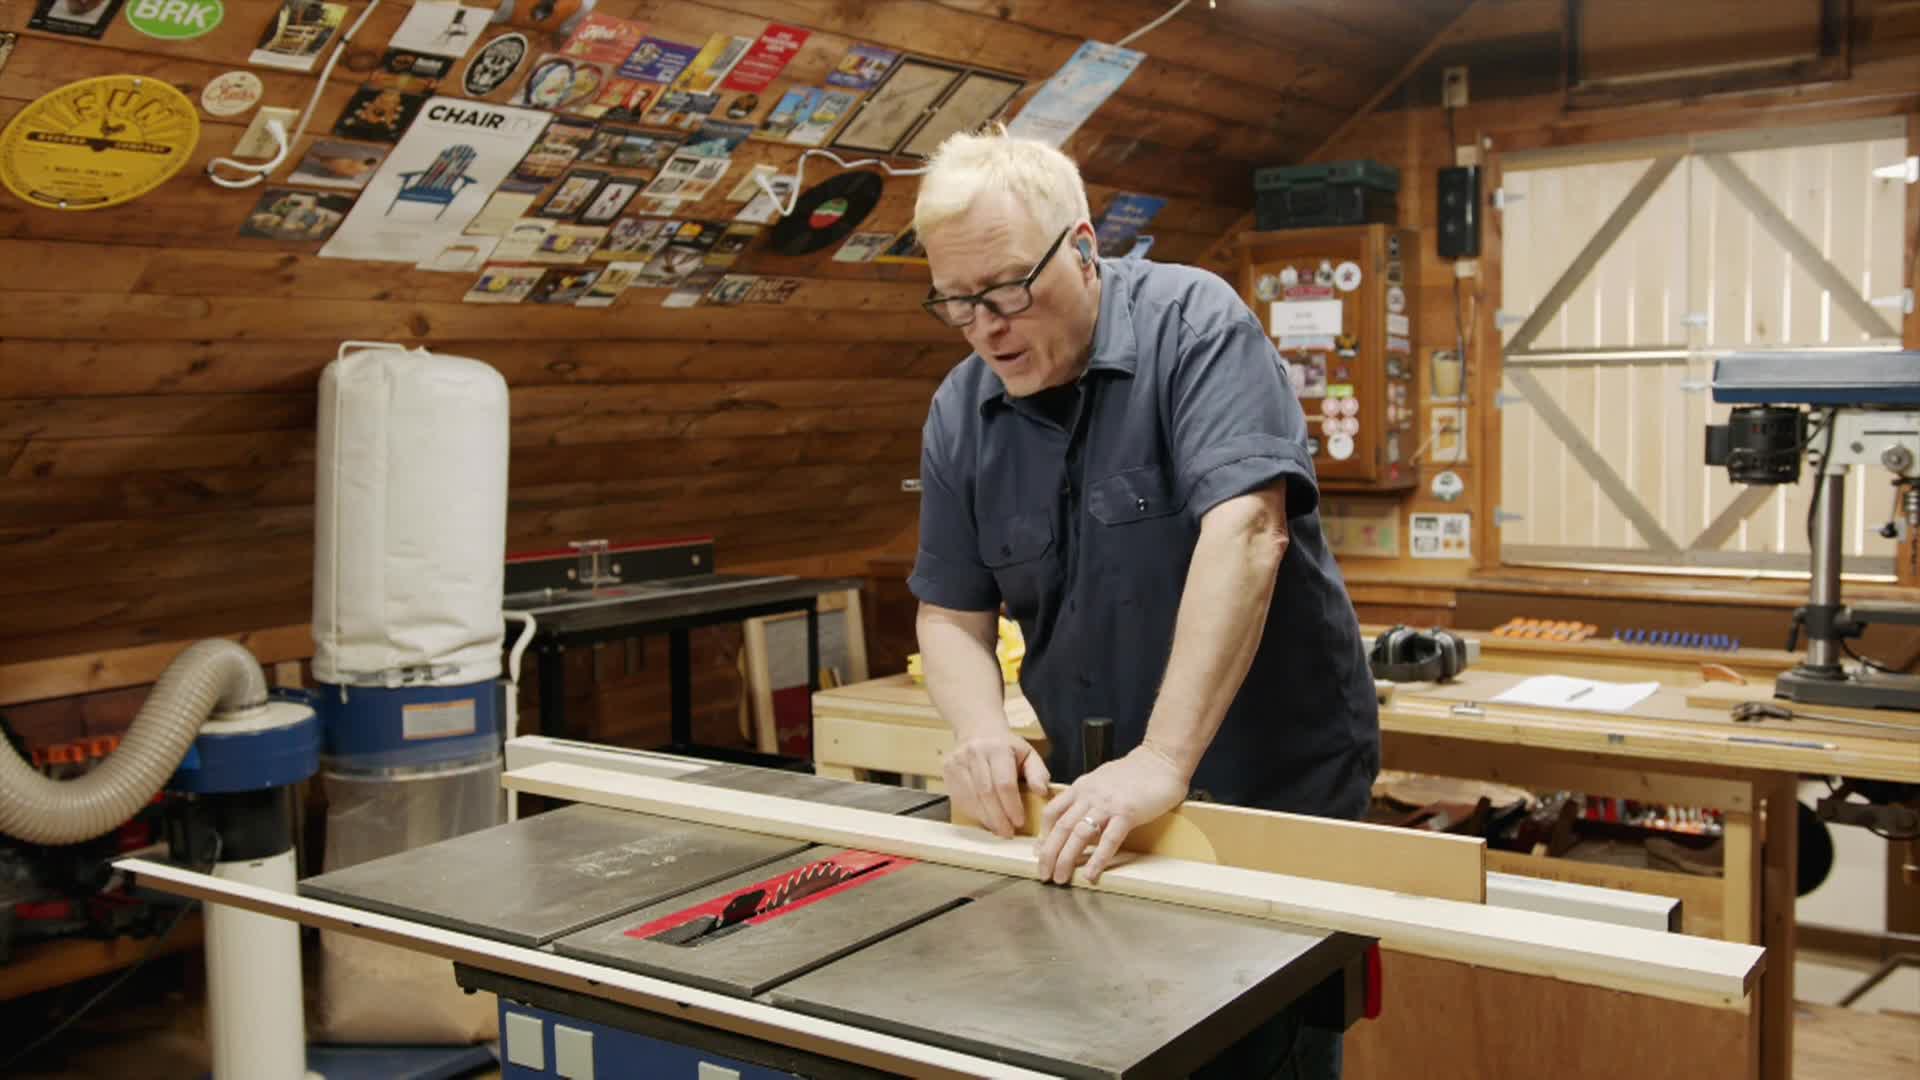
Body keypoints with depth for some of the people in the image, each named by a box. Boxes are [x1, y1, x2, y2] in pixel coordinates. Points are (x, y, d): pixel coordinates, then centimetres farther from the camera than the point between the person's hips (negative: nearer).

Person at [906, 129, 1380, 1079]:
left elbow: (1245, 531, -28)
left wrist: (1164, 762, -34)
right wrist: (983, 731, -16)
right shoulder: (960, 412, 1)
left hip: (1277, 783, -4)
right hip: (1099, 798, 5)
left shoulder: (1193, 324, -15)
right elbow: (952, 614, 5)